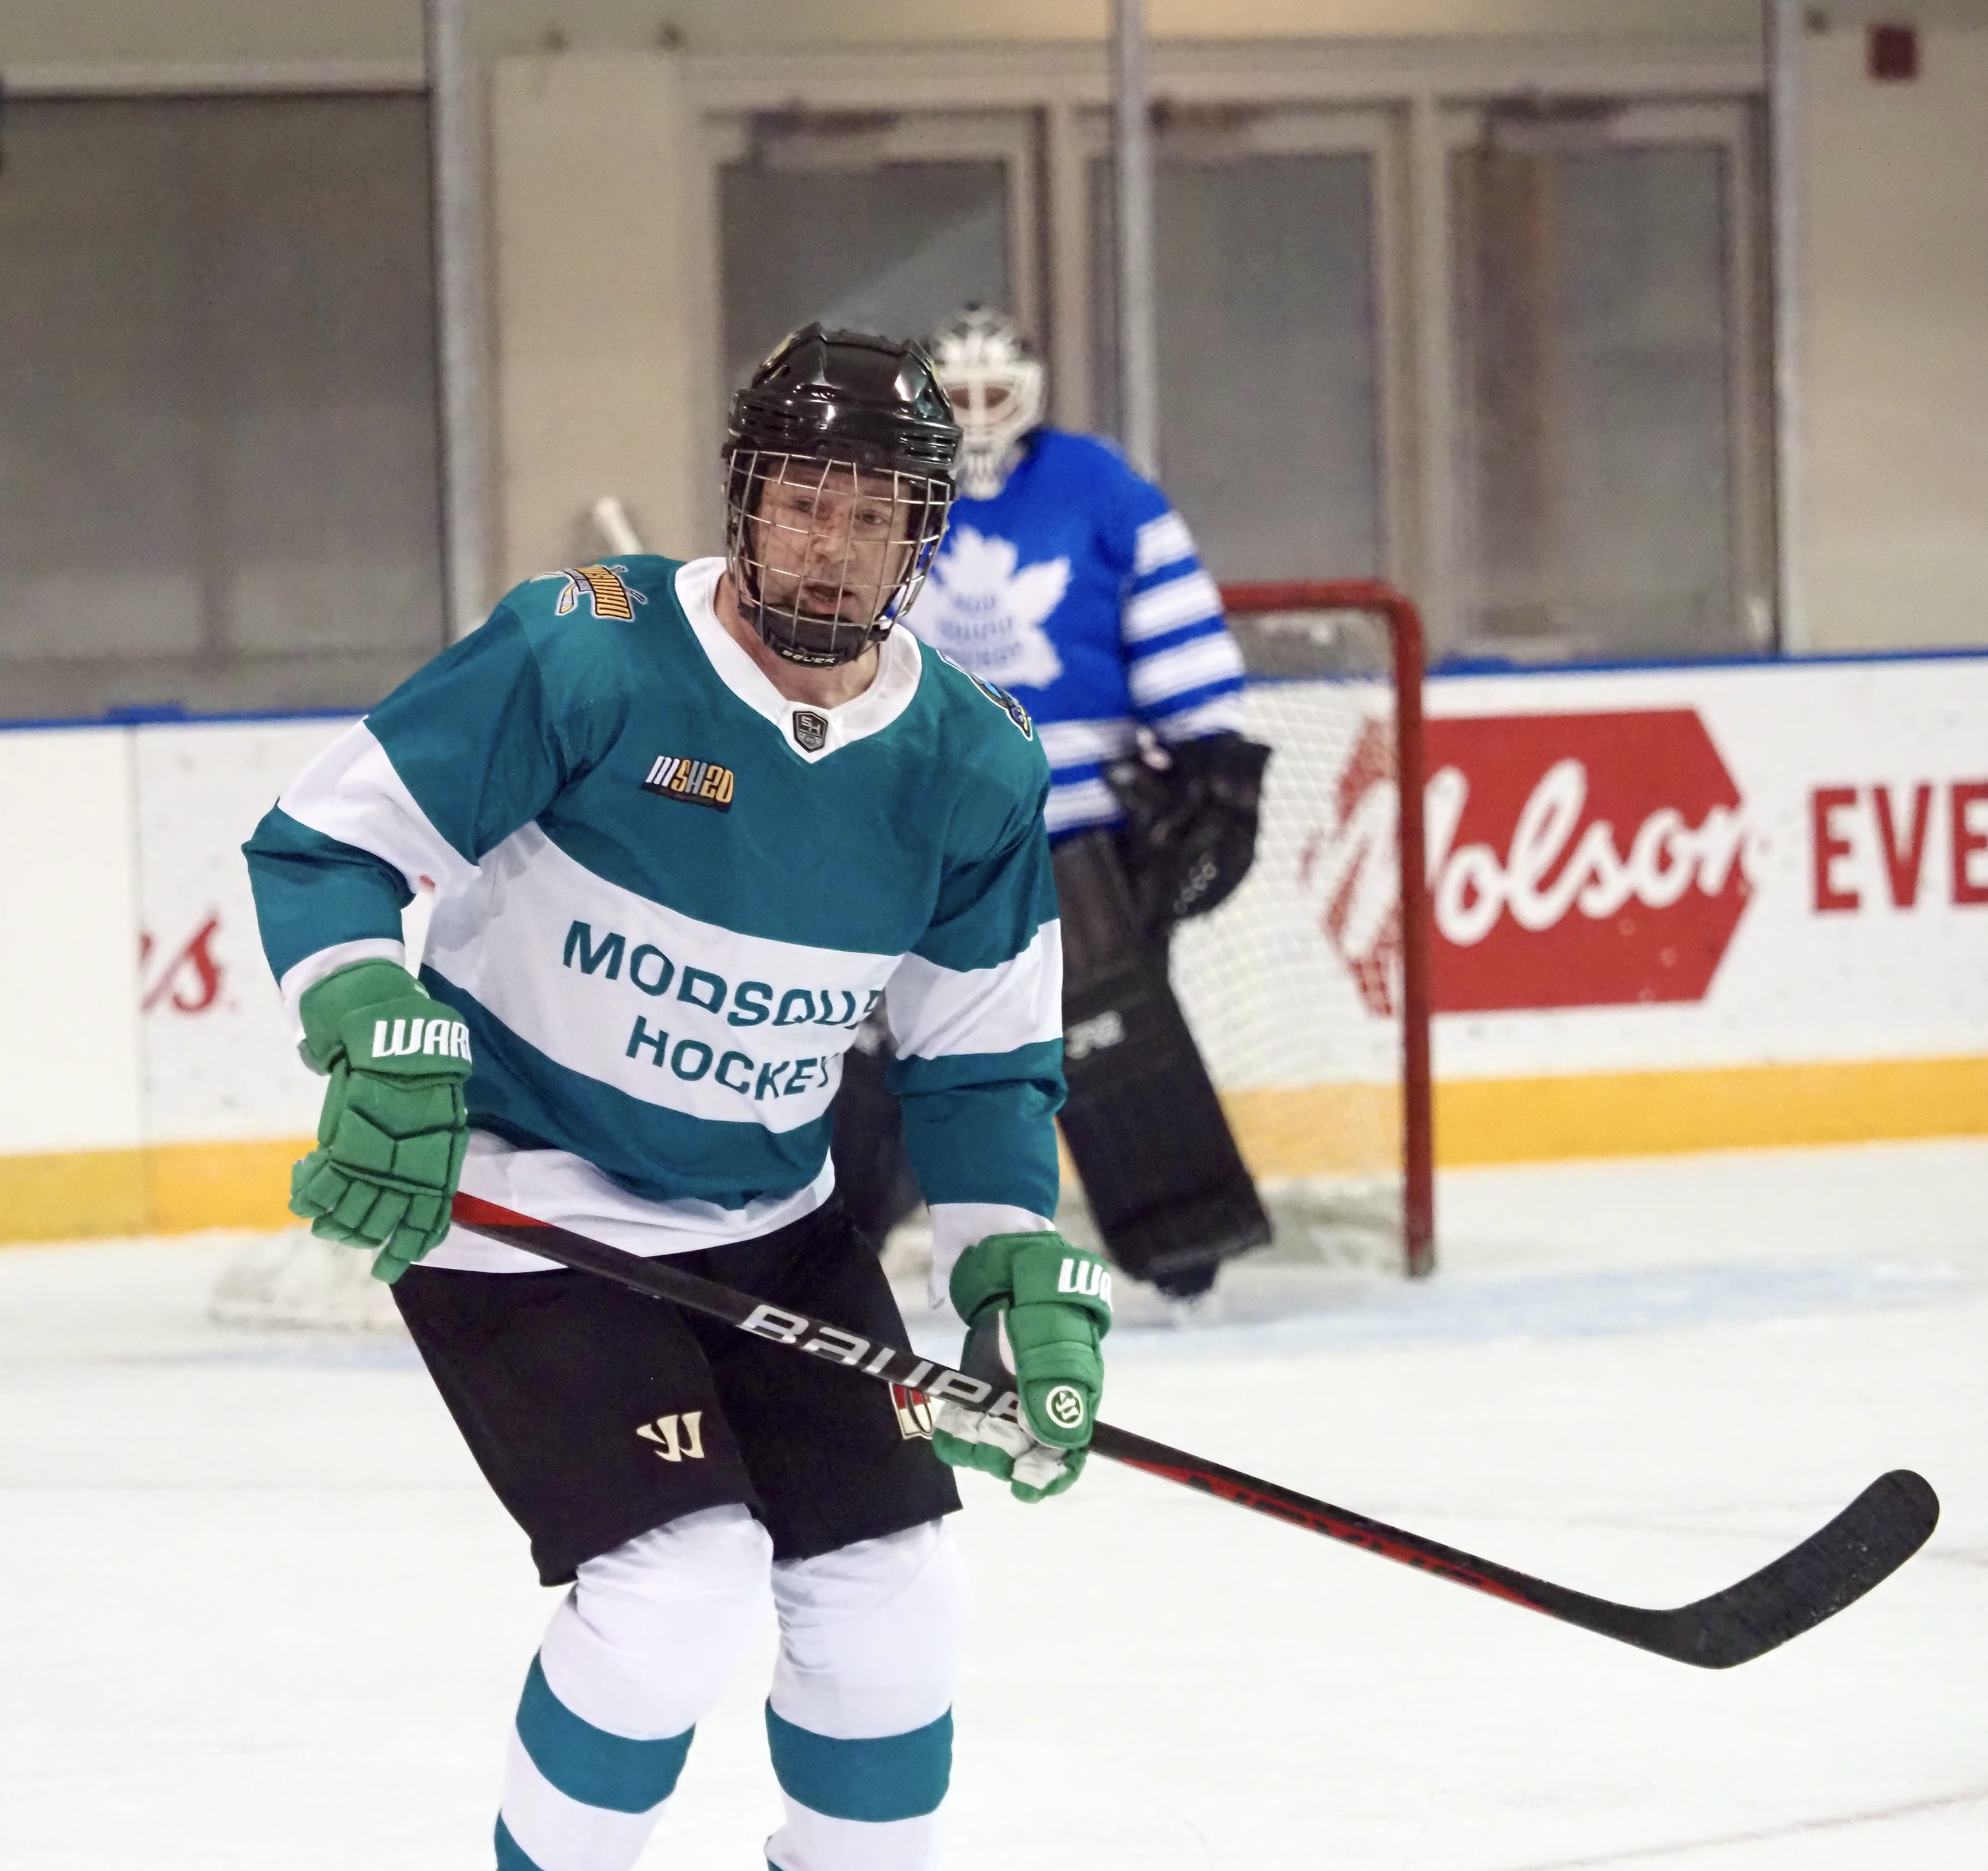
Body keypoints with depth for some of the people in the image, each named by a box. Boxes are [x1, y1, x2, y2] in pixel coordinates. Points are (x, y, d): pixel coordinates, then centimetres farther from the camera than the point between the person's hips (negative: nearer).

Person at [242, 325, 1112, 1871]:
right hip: (511, 1204, -6)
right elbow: (325, 842, -14)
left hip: (773, 1226, 6)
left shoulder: (975, 770, -4)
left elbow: (982, 1057, 6)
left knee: (895, 1606, 3)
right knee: (681, 1594, -19)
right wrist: (386, 1046, -29)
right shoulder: (585, 656, -19)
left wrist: (1025, 1279, -5)